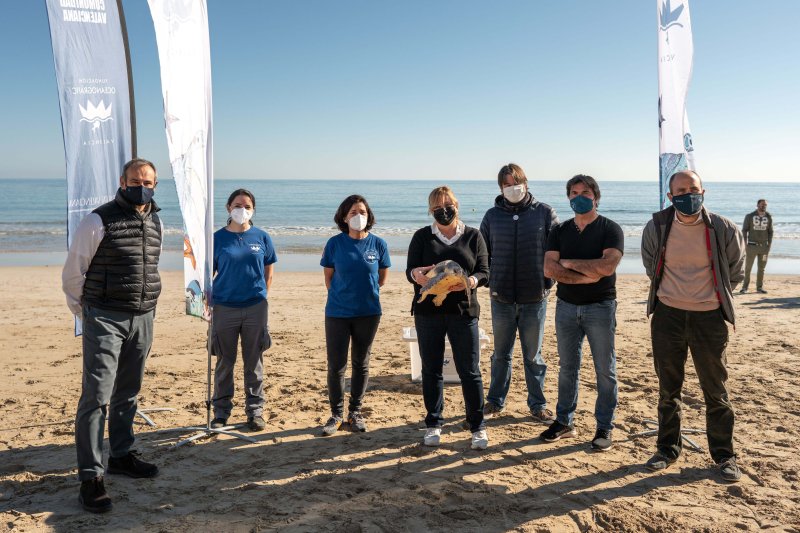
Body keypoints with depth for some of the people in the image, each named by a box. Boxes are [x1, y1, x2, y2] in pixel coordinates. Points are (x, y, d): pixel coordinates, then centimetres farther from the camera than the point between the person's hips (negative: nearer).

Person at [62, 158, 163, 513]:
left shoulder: (156, 222, 9)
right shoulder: (99, 221, -10)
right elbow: (72, 274, -3)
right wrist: (85, 313, 4)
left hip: (143, 320, 6)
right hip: (105, 322, -6)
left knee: (128, 394, 16)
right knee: (96, 397, -8)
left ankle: (121, 456, 30)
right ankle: (91, 477, -3)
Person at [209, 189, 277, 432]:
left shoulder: (262, 237, 4)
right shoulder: (218, 238, 1)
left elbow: (268, 273, 10)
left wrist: (261, 297, 6)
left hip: (256, 307, 1)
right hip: (224, 307, 0)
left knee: (254, 362, 8)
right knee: (224, 362, 9)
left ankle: (255, 410, 20)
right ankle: (221, 411, 22)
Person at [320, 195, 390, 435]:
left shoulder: (378, 244, -3)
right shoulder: (334, 243, -4)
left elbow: (382, 277, 9)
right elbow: (328, 277, 5)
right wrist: (342, 295, 8)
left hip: (368, 312, 1)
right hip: (337, 313, -1)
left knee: (361, 364, 12)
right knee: (336, 365, 2)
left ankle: (355, 412, 26)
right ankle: (336, 414, 18)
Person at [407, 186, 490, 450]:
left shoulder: (473, 236, 6)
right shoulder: (422, 236, 7)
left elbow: (484, 272, 0)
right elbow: (409, 271, -1)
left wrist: (470, 281, -22)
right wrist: (417, 275, -26)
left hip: (463, 312, -1)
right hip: (428, 312, 1)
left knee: (469, 371, 1)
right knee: (431, 370, 9)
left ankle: (478, 427, 15)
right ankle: (434, 425, 23)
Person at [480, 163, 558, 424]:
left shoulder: (544, 212, -1)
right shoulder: (492, 216, 5)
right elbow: (482, 253, 10)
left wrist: (548, 282, -4)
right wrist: (490, 282, 2)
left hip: (534, 297, -2)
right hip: (501, 298, 2)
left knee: (533, 355, 9)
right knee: (501, 353, 14)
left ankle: (538, 405, 22)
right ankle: (495, 401, 27)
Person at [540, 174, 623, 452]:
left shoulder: (610, 229, -4)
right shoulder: (560, 231, 8)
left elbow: (607, 266, -21)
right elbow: (549, 269, -6)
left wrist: (568, 263, -11)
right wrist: (585, 276, -16)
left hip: (600, 307, -4)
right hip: (566, 306, 4)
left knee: (605, 370, 4)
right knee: (567, 367, 12)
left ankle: (604, 428, 15)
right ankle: (564, 422, 23)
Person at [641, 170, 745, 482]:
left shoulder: (723, 230, -8)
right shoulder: (656, 228, -4)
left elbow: (735, 271, 9)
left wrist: (717, 296, 13)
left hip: (708, 317, -1)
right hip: (667, 314, 1)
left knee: (715, 390, 7)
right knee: (668, 389, 11)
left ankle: (724, 454, 21)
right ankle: (667, 449, 25)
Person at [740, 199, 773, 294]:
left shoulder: (768, 217, 6)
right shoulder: (750, 216, -3)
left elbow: (770, 232, 12)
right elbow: (744, 230, 0)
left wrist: (769, 244, 4)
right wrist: (745, 244, -7)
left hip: (764, 246, 3)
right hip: (752, 246, -3)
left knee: (761, 268, 7)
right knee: (748, 267, -1)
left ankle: (759, 287, 15)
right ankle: (744, 287, 6)